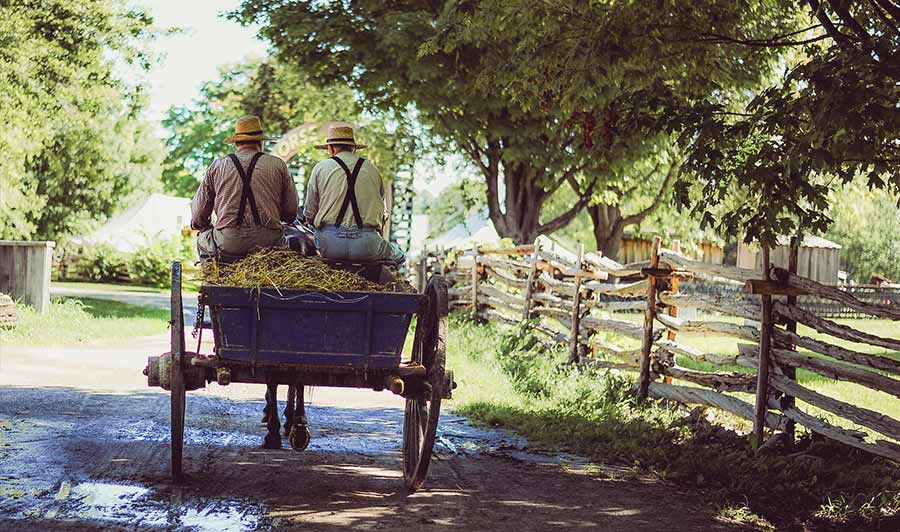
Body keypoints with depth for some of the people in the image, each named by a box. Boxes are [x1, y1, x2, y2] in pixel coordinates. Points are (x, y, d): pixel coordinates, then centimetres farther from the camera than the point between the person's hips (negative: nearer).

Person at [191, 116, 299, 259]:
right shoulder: (278, 165, 7)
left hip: (227, 244, 1)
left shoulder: (217, 166, 9)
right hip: (269, 242, -1)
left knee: (203, 237, 30)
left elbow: (197, 219, 11)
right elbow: (291, 211, 8)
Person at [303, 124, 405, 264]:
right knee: (397, 254, 26)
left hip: (330, 246, -1)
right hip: (367, 246, 1)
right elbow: (383, 213, 17)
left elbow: (309, 215, 8)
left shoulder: (320, 168, 6)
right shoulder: (372, 169, 11)